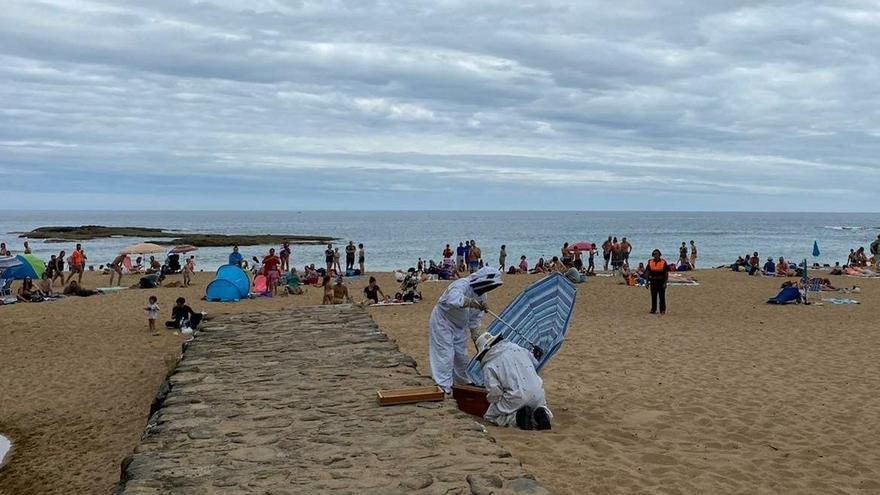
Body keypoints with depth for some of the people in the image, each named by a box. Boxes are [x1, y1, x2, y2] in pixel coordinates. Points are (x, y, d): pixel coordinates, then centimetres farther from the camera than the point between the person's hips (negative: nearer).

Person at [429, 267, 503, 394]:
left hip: (459, 325, 8)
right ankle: (444, 387, -3)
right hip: (443, 320, -8)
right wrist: (473, 303, -59)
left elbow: (475, 318, 6)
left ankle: (464, 382, 31)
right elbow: (452, 299, -54)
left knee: (461, 354, 13)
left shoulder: (481, 295, -4)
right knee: (445, 354, -9)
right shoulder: (461, 285, -31)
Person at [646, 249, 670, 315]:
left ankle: (662, 310, 7)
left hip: (661, 281, -3)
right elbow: (647, 273, 10)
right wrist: (647, 282, 5)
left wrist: (665, 283, -10)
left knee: (662, 296, 1)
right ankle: (653, 310, 15)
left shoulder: (663, 262, -4)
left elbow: (666, 273, -4)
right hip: (653, 281, 3)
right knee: (653, 296, 8)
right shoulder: (650, 262, 5)